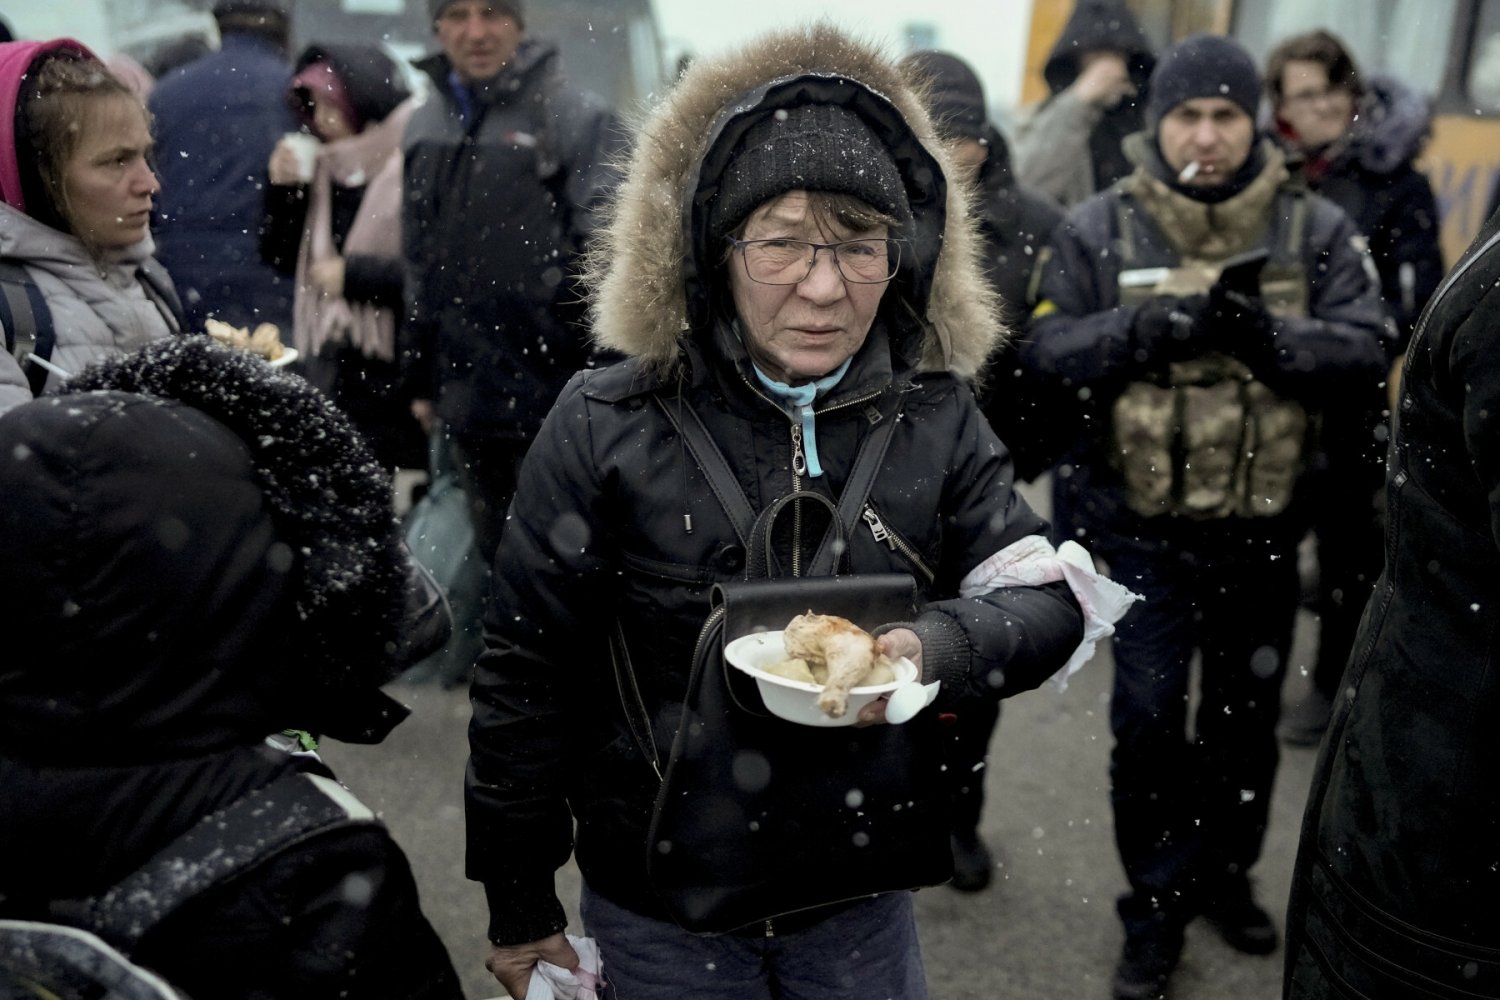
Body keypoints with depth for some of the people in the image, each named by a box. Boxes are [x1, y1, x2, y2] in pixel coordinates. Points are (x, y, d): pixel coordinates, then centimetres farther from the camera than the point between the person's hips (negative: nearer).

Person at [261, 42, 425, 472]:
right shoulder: (326, 166, 11)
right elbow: (282, 258, 15)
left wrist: (353, 275, -14)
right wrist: (283, 189, 0)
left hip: (396, 372, -7)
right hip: (328, 363, 7)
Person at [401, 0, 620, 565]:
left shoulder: (576, 117, -6)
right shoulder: (424, 128, 12)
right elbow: (419, 264, 18)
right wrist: (420, 378, 17)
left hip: (555, 393, -5)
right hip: (468, 400, 6)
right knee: (497, 557, 17)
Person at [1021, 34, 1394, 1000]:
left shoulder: (1315, 228, -1)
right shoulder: (1100, 229, -4)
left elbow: (1368, 345, -7)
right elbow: (1048, 351, -10)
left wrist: (1267, 334, -25)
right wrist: (1152, 322, -25)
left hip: (1261, 523, 2)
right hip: (1142, 527, -2)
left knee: (1248, 713, 18)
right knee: (1149, 719, 3)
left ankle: (1224, 874, 41)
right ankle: (1157, 906, 23)